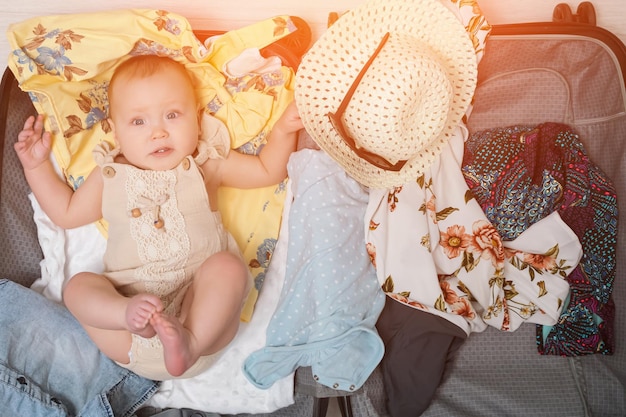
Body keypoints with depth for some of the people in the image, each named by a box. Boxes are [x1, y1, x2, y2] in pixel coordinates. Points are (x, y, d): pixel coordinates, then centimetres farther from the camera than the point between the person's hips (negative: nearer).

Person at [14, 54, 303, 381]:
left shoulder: (207, 165, 10)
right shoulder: (110, 177, 15)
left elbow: (267, 171, 15)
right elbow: (66, 213, 28)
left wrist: (283, 131, 1)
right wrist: (37, 166, 22)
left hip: (199, 304, -2)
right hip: (126, 299, 2)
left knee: (227, 265, -28)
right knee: (77, 286, -17)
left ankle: (191, 340, -40)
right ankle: (133, 317, -40)